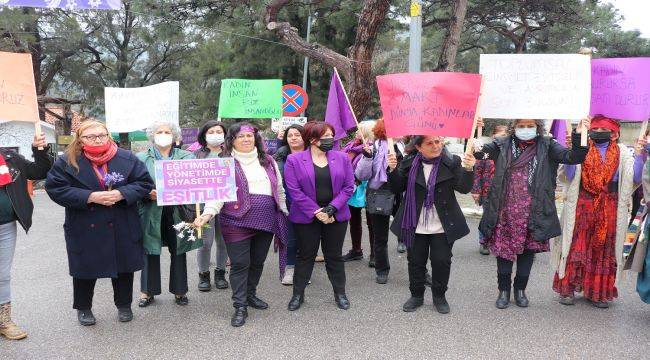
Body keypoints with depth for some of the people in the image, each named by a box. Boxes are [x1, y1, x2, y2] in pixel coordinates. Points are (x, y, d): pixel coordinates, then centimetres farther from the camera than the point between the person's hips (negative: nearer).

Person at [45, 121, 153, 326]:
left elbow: (145, 183, -1)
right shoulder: (67, 162, -5)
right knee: (85, 269, 10)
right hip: (85, 229, -1)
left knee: (124, 267, 11)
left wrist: (121, 194, -19)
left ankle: (124, 305, 31)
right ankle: (83, 308, 32)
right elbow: (55, 189, -10)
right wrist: (90, 197, -21)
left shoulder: (127, 159, -2)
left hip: (122, 228, 1)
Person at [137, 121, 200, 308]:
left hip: (178, 211, 1)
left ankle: (179, 290, 24)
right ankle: (148, 291, 22)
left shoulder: (187, 157, 6)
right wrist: (148, 193, -17)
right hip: (152, 212, 0)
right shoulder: (141, 158, 5)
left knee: (178, 252, 10)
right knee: (151, 253, 7)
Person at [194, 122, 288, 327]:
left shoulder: (268, 161, 13)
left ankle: (250, 294, 34)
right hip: (238, 221, -4)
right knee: (240, 264, -1)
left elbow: (279, 190, 19)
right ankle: (240, 307, 10)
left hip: (266, 221, 4)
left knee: (258, 262, 13)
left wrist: (284, 213, 18)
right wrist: (208, 213, -25)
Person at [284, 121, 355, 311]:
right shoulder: (294, 160, -6)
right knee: (305, 256, 10)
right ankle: (298, 294, 24)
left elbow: (349, 187, -2)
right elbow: (294, 191, -11)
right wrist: (316, 212, -16)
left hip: (336, 216, 2)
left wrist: (331, 208, -13)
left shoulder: (342, 158, 1)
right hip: (306, 217, -2)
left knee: (334, 256, 13)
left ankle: (340, 293, 27)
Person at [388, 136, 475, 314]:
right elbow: (398, 188, 1)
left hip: (443, 226, -1)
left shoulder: (451, 162, -7)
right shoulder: (409, 163, -2)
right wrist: (393, 170, -17)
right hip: (416, 225, 2)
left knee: (441, 261, 7)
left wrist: (468, 169, -30)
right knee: (416, 261, 12)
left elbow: (464, 188, -12)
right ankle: (416, 295, 30)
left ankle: (439, 296, 27)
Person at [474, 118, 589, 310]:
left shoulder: (547, 146, 1)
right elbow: (478, 152, -9)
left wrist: (579, 136, -25)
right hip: (505, 211, 0)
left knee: (528, 250, 12)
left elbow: (573, 157, -10)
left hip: (532, 213, 0)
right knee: (503, 249, 7)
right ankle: (504, 290, 26)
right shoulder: (502, 144, 2)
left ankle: (520, 289, 32)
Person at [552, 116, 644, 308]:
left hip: (610, 208, 2)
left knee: (604, 249, 8)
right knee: (576, 246, -1)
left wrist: (639, 155, -12)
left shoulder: (621, 152, 7)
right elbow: (568, 176, -6)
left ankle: (598, 292, 19)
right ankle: (568, 288, 9)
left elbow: (635, 179, 0)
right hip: (582, 205, -2)